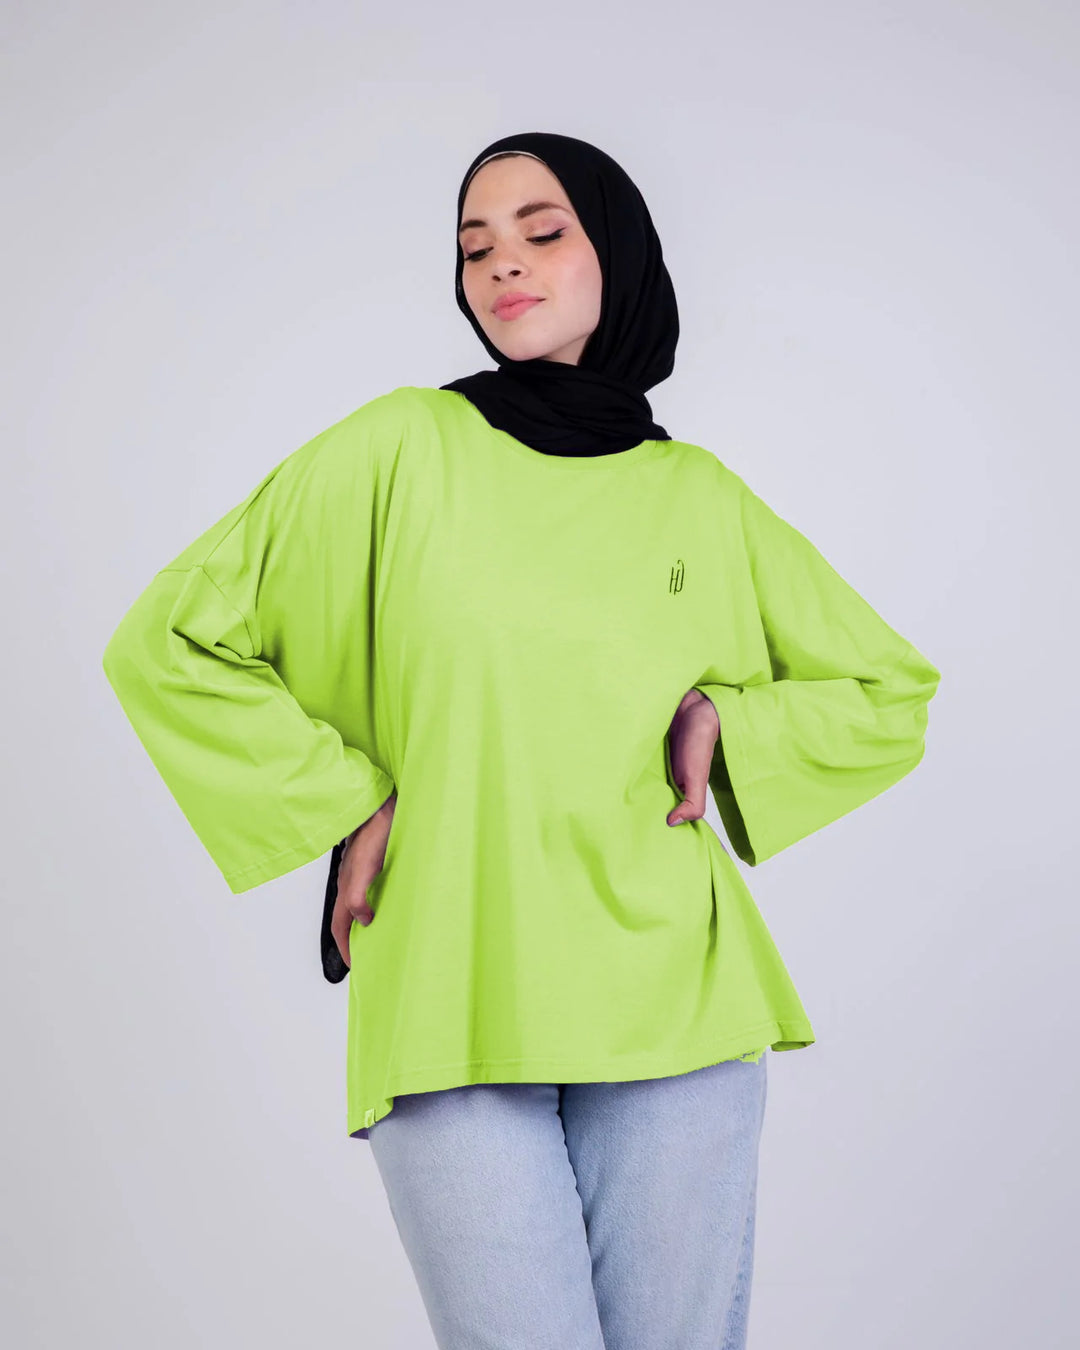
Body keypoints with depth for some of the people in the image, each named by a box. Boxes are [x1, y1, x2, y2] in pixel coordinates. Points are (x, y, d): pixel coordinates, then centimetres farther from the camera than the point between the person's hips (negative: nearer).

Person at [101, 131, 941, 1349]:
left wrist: (732, 720, 3)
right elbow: (166, 643, 2)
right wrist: (342, 800, -2)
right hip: (451, 1012, -2)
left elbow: (891, 693, 21)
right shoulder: (406, 448, 2)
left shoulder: (700, 497, 10)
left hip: (673, 1010, 2)